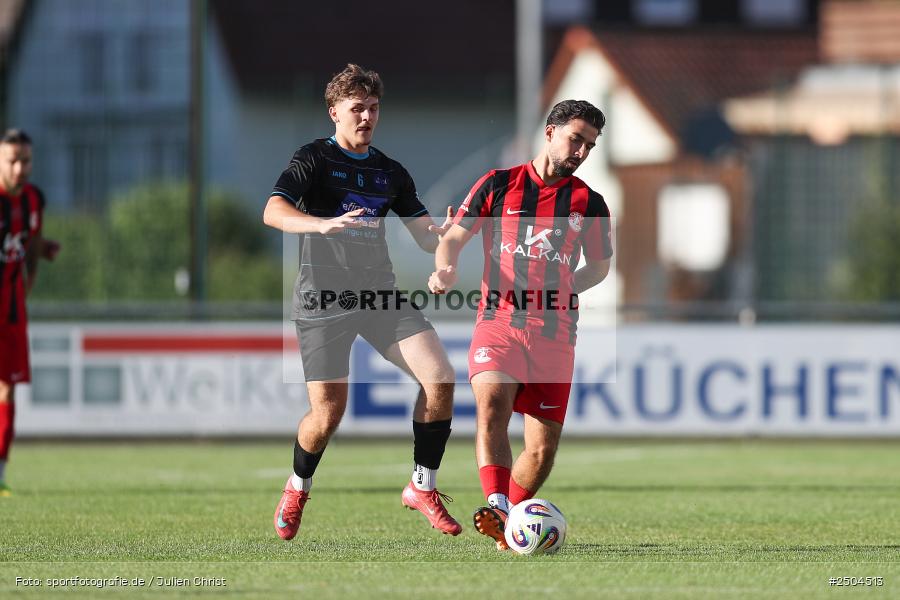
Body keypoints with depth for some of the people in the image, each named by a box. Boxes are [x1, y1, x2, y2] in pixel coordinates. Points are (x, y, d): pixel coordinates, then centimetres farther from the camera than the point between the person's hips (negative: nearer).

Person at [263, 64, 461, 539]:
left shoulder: (390, 172, 15)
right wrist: (325, 224, -36)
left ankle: (422, 488, 0)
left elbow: (426, 237, 14)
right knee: (328, 412, -9)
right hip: (324, 298, -5)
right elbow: (273, 212, -18)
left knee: (440, 378, -14)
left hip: (380, 294, 5)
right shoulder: (315, 159, -1)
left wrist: (443, 234, -11)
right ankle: (297, 489, 23)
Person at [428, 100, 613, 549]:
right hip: (498, 322, -2)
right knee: (491, 406, -28)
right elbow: (454, 238, 9)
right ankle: (497, 508, -39)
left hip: (554, 334, 2)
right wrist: (446, 269, -12)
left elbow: (599, 267, 23)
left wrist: (562, 290, 6)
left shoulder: (589, 203, 11)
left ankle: (510, 521, 21)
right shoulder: (499, 185, 7)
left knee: (543, 448, 0)